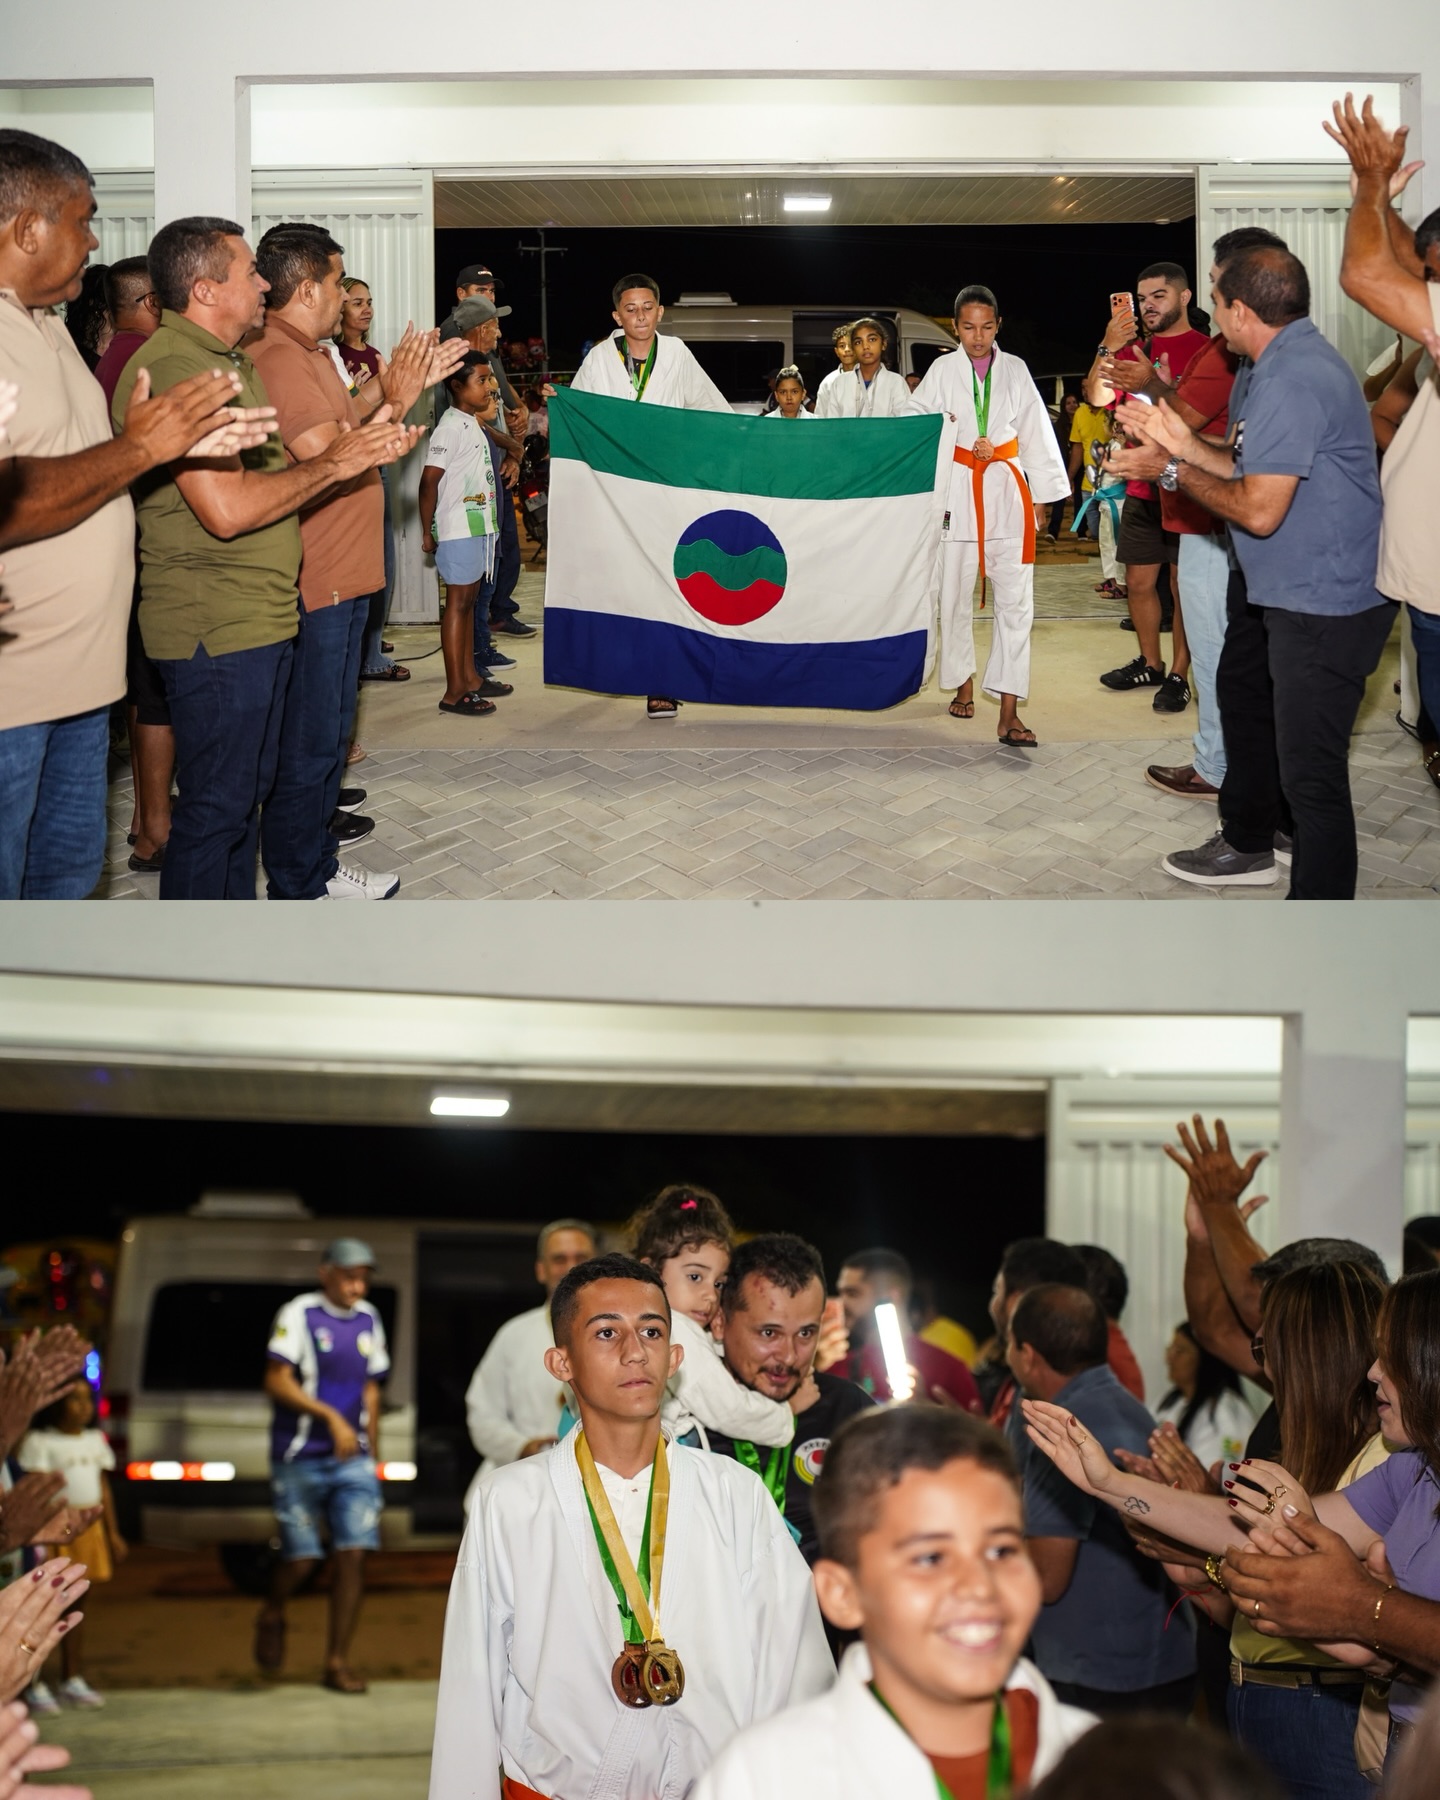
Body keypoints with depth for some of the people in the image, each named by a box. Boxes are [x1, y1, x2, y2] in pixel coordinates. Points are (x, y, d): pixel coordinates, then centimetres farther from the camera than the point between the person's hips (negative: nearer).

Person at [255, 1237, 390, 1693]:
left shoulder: (368, 1319, 13)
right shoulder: (299, 1314, -6)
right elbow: (277, 1382, -15)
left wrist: (372, 1451, 18)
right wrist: (331, 1417, -23)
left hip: (352, 1459, 5)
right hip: (300, 1459, -5)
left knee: (354, 1553, -6)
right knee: (302, 1557, -5)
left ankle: (338, 1661, 3)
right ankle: (272, 1618, 28)